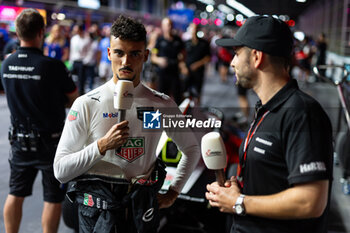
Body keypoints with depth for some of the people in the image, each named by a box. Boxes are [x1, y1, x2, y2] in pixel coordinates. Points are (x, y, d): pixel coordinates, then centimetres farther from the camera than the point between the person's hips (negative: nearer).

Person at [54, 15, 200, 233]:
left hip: (144, 207, 2)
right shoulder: (86, 104, -7)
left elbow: (192, 149, 13)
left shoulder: (162, 105, -1)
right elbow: (60, 170, -9)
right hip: (97, 209, -1)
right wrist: (102, 146, -21)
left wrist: (173, 192, 7)